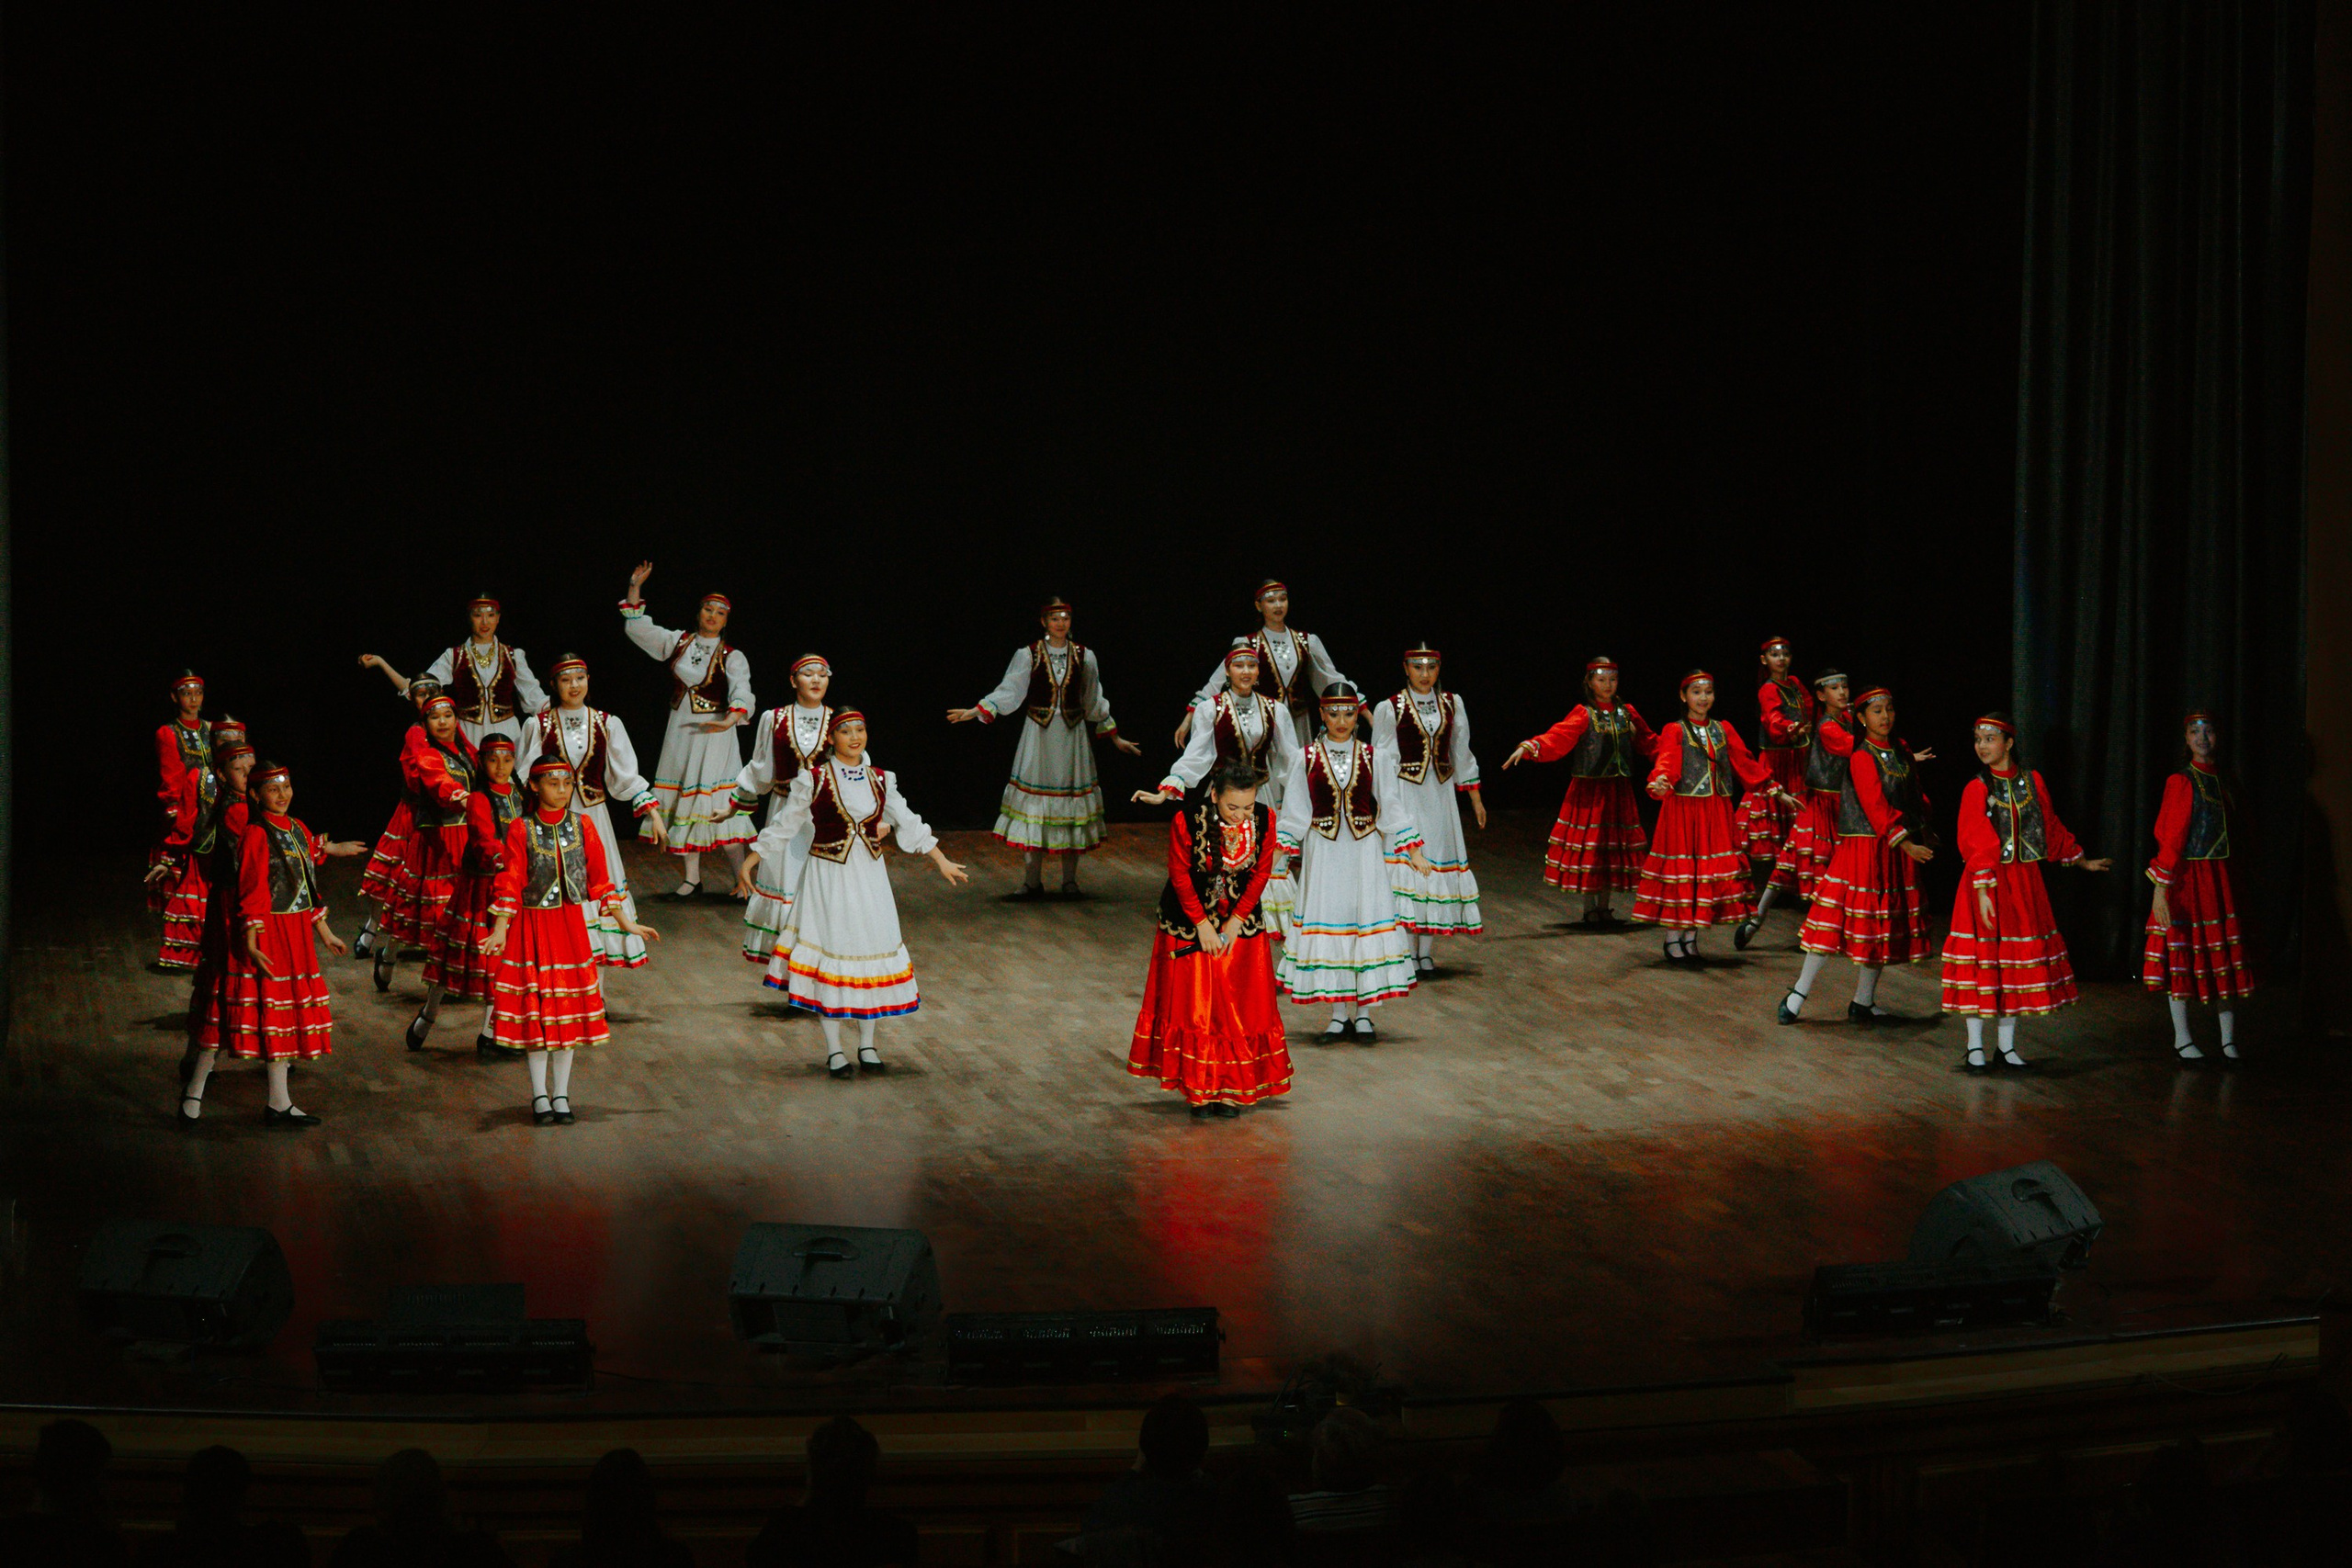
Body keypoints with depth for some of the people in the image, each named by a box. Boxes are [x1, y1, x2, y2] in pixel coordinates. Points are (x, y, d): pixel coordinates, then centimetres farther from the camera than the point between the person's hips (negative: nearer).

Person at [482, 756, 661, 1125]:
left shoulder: (582, 826, 2)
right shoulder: (521, 829, -8)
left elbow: (598, 879, 8)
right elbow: (510, 883, -10)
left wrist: (627, 923, 9)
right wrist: (500, 930, -18)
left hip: (570, 925, 3)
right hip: (532, 925, -3)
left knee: (567, 1010, 5)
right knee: (534, 1009, 1)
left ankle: (561, 1095, 15)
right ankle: (540, 1097, 10)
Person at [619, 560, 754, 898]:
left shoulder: (732, 657, 0)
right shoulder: (678, 643, 11)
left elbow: (741, 691, -16)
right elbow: (635, 627, 14)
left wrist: (730, 719, -36)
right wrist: (635, 588, 4)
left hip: (714, 732, -4)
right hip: (681, 731, 4)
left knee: (718, 805, -12)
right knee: (684, 801, 4)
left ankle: (741, 877, -9)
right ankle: (691, 877, 11)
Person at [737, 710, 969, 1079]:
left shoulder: (879, 780, 5)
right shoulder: (814, 780, -7)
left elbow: (908, 823, 14)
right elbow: (784, 825, 0)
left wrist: (942, 862, 17)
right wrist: (749, 864, 1)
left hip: (869, 876, 4)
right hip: (828, 878, -4)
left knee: (872, 949, 7)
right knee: (831, 950, -1)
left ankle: (867, 1045, 21)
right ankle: (834, 1051, 9)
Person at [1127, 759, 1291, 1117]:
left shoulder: (1264, 820, -14)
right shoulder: (1187, 821, -23)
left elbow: (1261, 872, -3)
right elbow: (1180, 875, -12)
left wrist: (1236, 921, -7)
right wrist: (1203, 925, -13)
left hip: (1241, 922, 3)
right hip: (1190, 921, -2)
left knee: (1241, 1006, 1)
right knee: (1192, 1004, -3)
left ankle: (1231, 1089, 9)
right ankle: (1199, 1090, 5)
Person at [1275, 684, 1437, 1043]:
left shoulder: (1374, 757, 2)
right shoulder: (1307, 759, 1)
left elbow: (1392, 807, 5)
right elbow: (1294, 813, 4)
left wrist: (1413, 853, 1)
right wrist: (1275, 852, -4)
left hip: (1364, 852, 0)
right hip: (1323, 852, 0)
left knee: (1367, 920, -2)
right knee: (1327, 925, 1)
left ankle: (1363, 1014, 8)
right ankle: (1339, 1015, 10)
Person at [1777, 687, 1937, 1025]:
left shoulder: (1903, 754, 11)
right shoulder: (1861, 759, -11)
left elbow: (1916, 798, 20)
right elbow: (1876, 807, -18)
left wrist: (1926, 838, 11)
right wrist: (1904, 842, -23)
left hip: (1899, 851, 7)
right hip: (1863, 848, -7)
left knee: (1882, 926, 8)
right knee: (1835, 920, -9)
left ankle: (1863, 1003, 16)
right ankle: (1798, 997, -3)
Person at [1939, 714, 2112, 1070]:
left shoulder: (2032, 782, 5)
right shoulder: (1977, 789, -7)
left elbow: (2051, 827, 18)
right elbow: (1977, 844, -13)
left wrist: (2082, 862, 26)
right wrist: (1984, 890, -22)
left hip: (2024, 883, 4)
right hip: (1987, 883, -4)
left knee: (2016, 964, 7)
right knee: (1983, 960, -2)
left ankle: (2008, 1046, 16)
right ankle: (1975, 1048, 6)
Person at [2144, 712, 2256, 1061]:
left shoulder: (2222, 781, 12)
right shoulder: (2181, 782, -7)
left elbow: (2228, 833, 17)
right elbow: (2171, 838, -11)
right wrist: (2161, 888, -17)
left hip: (2218, 876, 6)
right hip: (2186, 877, -6)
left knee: (2225, 957, 5)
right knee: (2182, 954, 0)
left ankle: (2228, 1039, 10)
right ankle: (2182, 1038, 9)